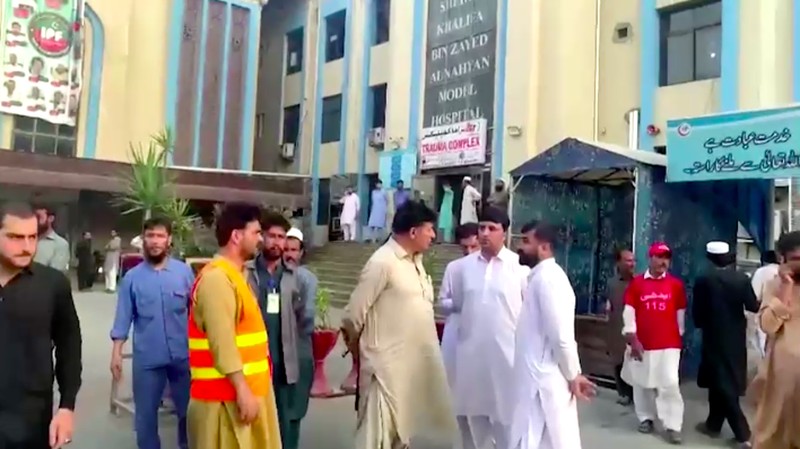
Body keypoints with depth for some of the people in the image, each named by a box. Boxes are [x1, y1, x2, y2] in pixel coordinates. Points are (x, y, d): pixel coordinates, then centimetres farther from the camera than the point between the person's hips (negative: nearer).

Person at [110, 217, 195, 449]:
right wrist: (116, 353, -2)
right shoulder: (132, 277, 0)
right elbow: (123, 318, 2)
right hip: (147, 357, 0)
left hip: (183, 355, 0)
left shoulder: (184, 271, -3)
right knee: (145, 413, 12)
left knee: (188, 409, 12)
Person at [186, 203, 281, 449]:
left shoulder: (234, 275, 15)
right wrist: (242, 389, -22)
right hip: (225, 394, -10)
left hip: (242, 389, 10)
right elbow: (222, 342, -23)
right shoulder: (217, 277, -17)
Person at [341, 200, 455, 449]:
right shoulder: (383, 262, -17)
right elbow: (353, 315, -13)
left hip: (411, 362, 8)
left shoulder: (415, 260, 10)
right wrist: (357, 350, 1)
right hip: (387, 365, -8)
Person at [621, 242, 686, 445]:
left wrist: (679, 338, 12)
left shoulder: (676, 284, 1)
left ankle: (673, 427, 1)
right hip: (642, 344, 1)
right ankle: (646, 418, 27)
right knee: (642, 383, 10)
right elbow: (629, 313, -3)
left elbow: (680, 314, 9)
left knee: (670, 384, -6)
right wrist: (633, 340, -8)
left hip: (669, 344, 0)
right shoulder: (636, 283, -1)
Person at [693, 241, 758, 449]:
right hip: (736, 338, 4)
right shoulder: (742, 279, -6)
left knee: (721, 382, 4)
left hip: (714, 338, -4)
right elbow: (754, 306, -5)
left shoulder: (703, 281, -12)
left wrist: (702, 324, 13)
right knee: (729, 381, 15)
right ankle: (713, 424, 23)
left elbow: (697, 313, -8)